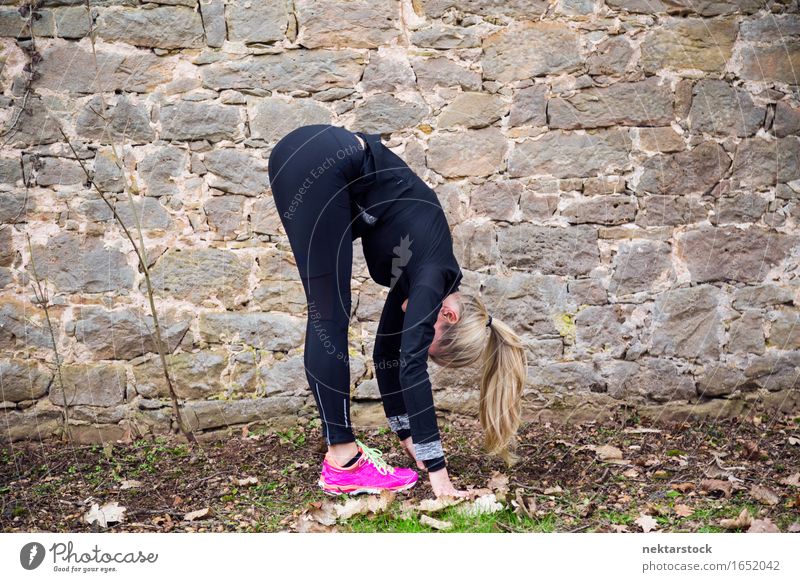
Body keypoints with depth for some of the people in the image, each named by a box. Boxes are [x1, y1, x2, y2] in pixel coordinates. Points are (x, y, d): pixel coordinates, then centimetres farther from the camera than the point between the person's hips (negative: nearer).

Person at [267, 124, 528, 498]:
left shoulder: (417, 278, 12)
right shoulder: (433, 276, -9)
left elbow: (387, 352, 20)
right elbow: (411, 367, -17)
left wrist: (407, 438, 24)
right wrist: (438, 473, -16)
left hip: (322, 164, 8)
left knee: (328, 316, 6)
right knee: (330, 317, -7)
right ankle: (342, 460, -3)